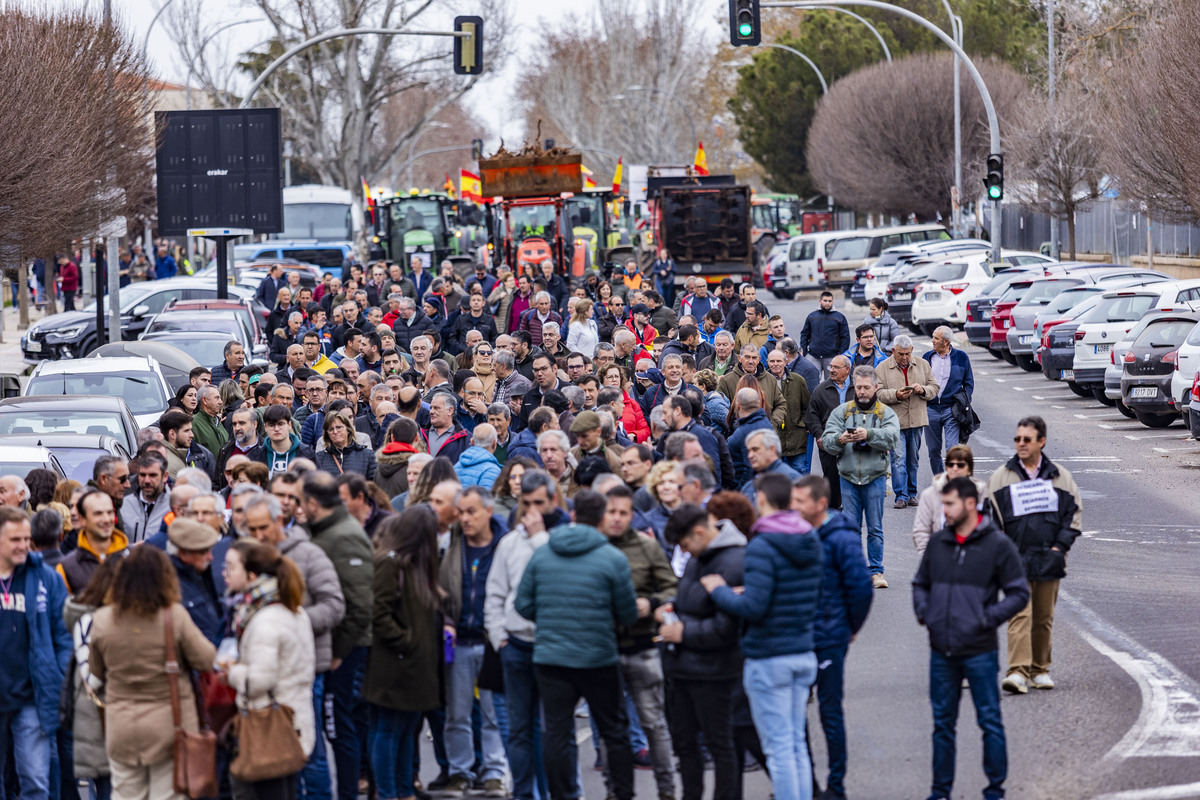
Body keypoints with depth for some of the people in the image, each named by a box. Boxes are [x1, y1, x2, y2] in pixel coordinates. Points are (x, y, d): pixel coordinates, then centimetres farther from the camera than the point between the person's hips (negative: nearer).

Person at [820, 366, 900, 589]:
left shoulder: (886, 413, 5)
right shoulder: (842, 412, 8)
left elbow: (892, 437, -14)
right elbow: (827, 441, -1)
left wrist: (869, 434, -29)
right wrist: (840, 439, -23)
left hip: (875, 478, -1)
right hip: (848, 477, 1)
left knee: (875, 528, 3)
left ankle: (876, 571, 10)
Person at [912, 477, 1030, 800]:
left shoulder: (997, 545, -6)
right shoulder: (937, 542, 8)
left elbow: (1019, 593, -3)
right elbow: (921, 583, 21)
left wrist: (987, 619, -12)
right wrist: (923, 612, 4)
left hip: (979, 651, -4)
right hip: (941, 652, 4)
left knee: (990, 721, 1)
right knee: (943, 722, 11)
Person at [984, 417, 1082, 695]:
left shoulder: (1060, 478, 7)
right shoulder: (1000, 478, 5)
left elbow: (1075, 513, 11)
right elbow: (990, 518, 5)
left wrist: (1060, 546, 0)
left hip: (1049, 560, 2)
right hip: (1015, 559, -2)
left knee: (1044, 618, 10)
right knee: (1020, 614, -14)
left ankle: (1040, 669, 23)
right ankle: (1018, 672, -22)